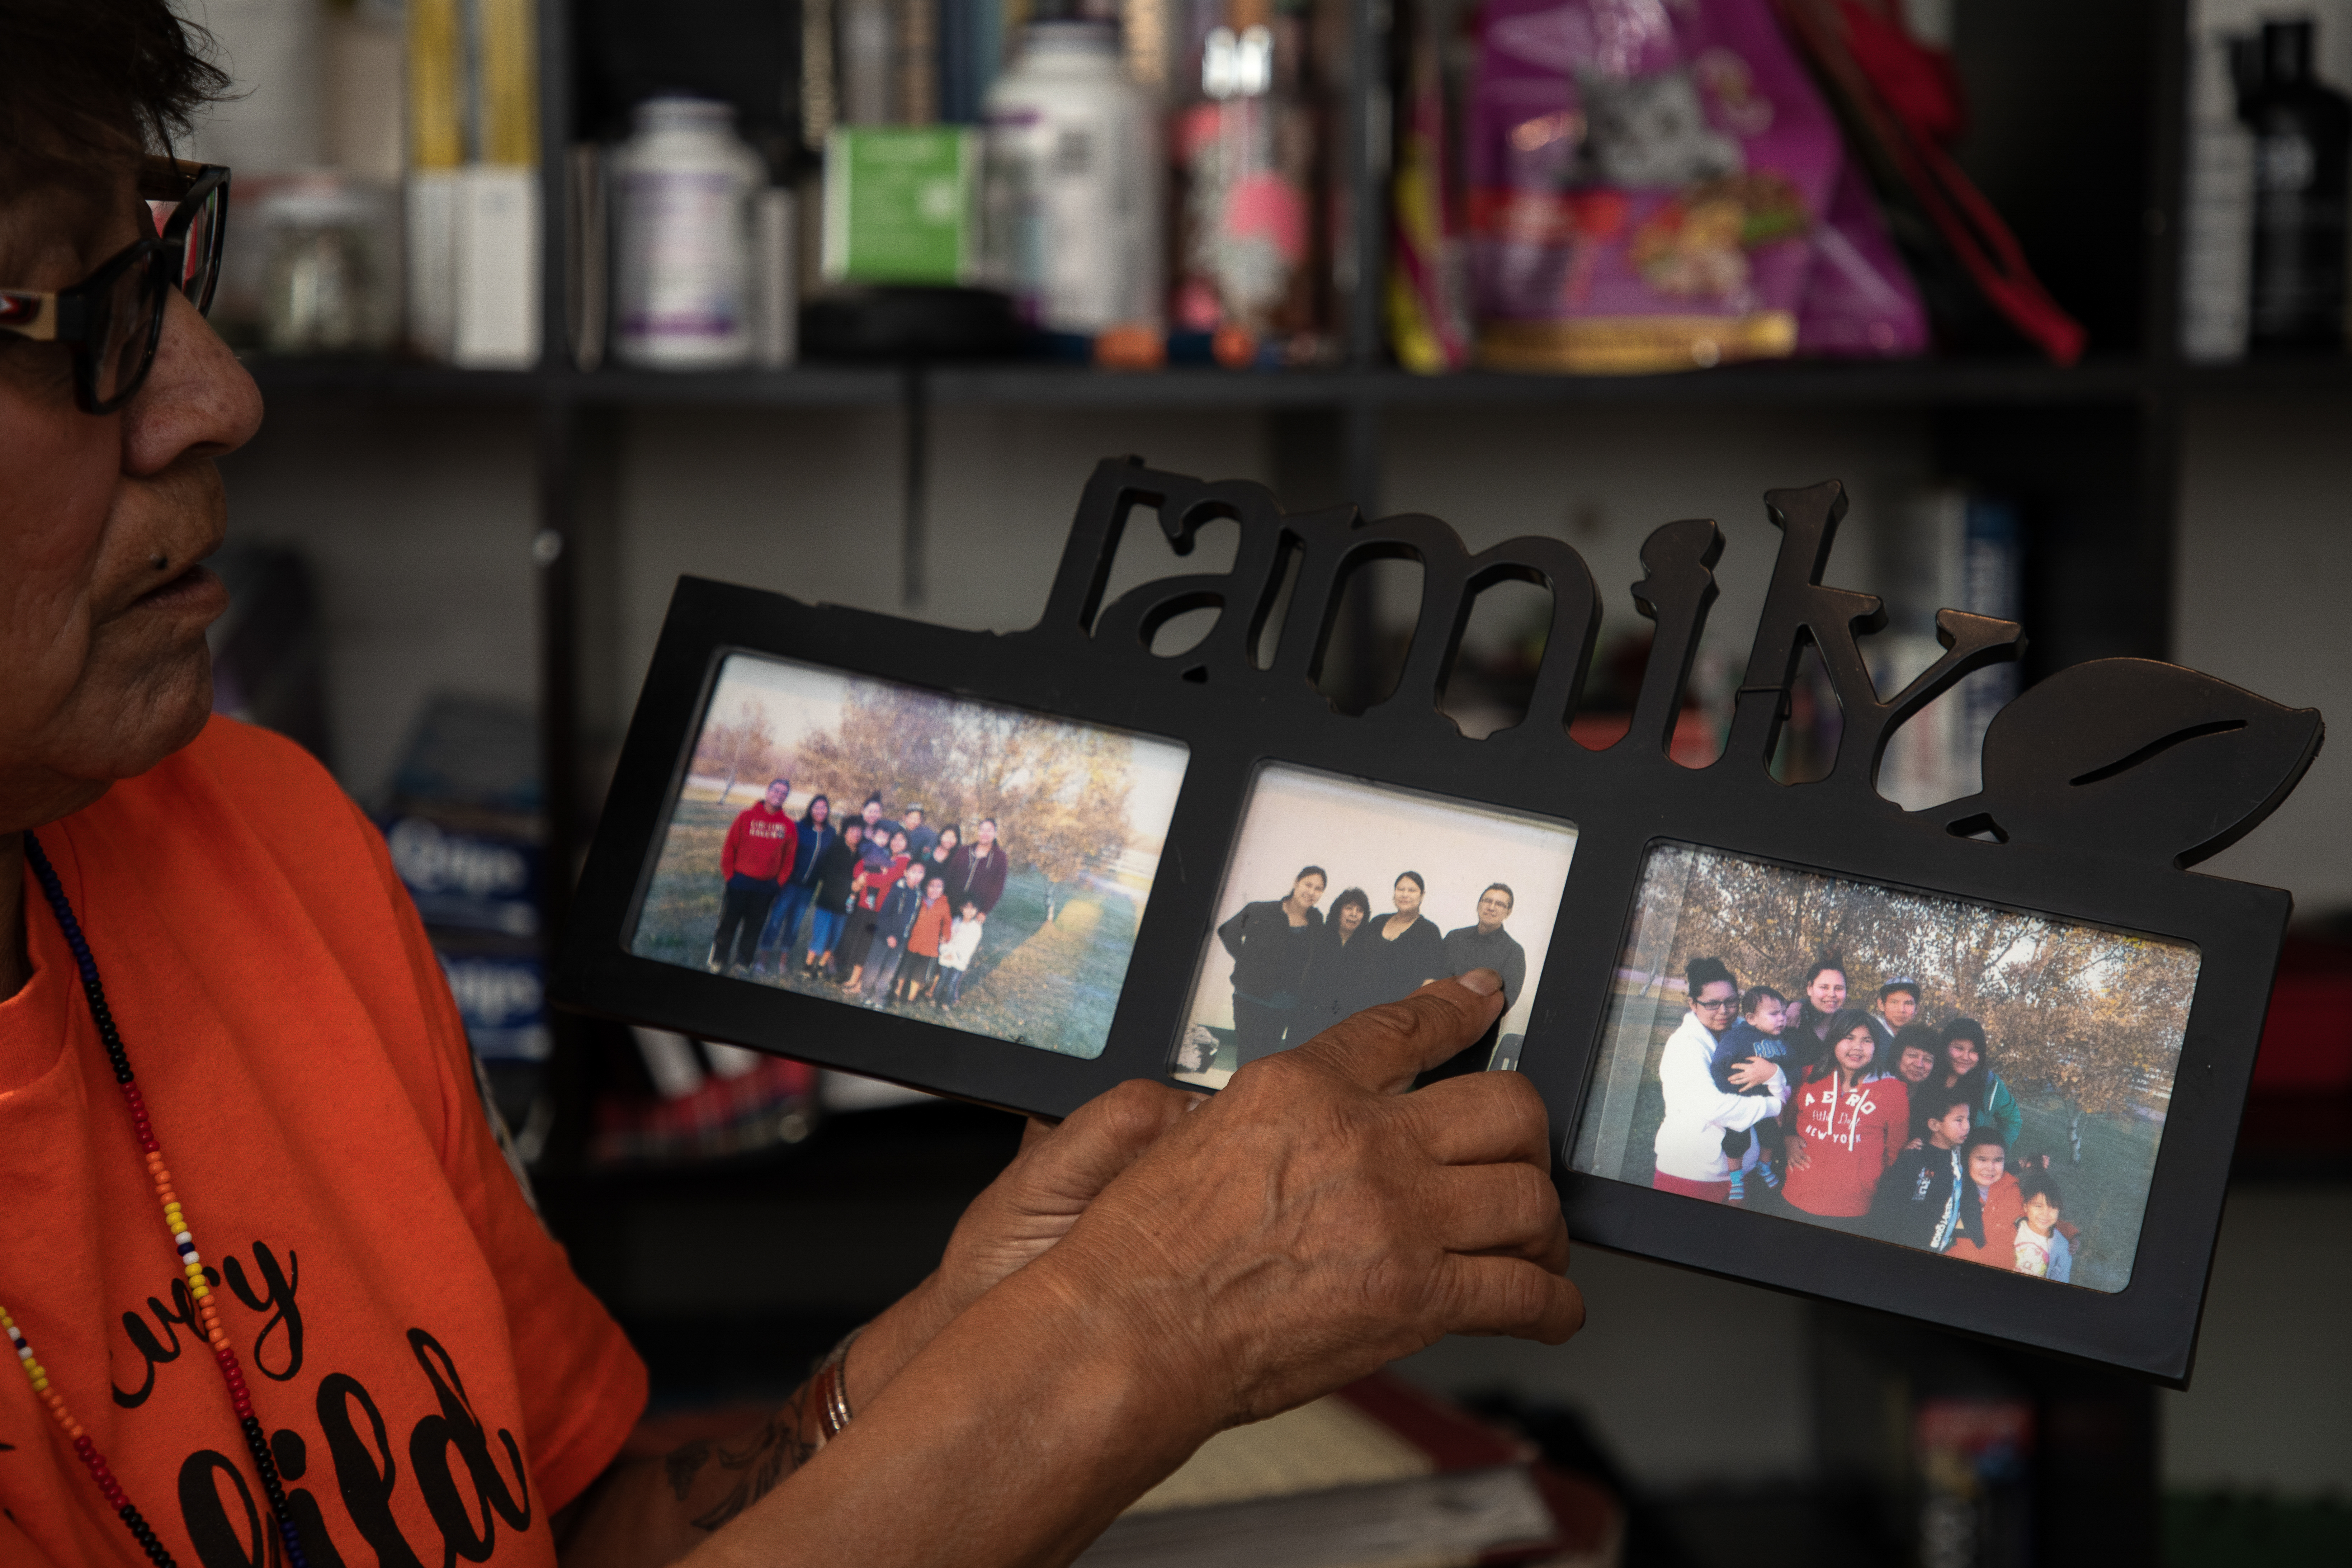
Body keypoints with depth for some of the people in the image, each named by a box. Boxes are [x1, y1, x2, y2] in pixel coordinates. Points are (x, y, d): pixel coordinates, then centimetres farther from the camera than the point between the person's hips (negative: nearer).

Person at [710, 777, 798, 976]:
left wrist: (779, 882, 1)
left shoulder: (788, 826, 3)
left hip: (767, 886, 2)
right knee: (728, 922, 5)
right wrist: (729, 875, -4)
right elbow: (729, 846, -1)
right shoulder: (747, 816, -3)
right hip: (740, 882, -2)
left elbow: (789, 857, 6)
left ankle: (741, 963, 16)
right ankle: (718, 961, 15)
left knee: (754, 926, 6)